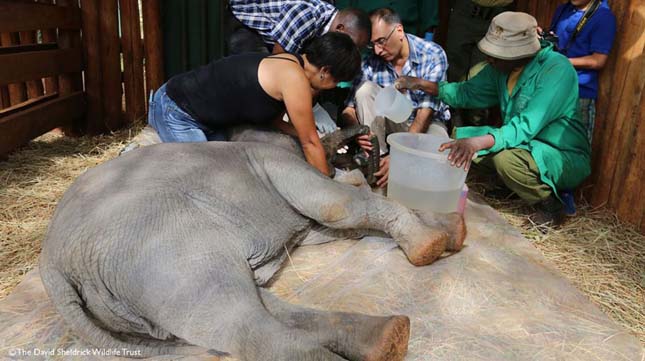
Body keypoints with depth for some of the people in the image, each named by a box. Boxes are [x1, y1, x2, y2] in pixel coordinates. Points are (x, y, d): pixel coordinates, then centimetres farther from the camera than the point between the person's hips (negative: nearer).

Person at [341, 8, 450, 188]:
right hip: (389, 122, 2)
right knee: (365, 88, -24)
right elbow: (350, 107, -13)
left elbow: (426, 111, -26)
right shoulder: (370, 62, -14)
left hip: (426, 122, -2)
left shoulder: (433, 55, -20)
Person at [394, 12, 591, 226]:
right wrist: (421, 84, -2)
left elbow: (527, 127, -34)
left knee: (506, 158, -35)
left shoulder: (556, 69, -25)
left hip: (566, 159, -7)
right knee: (459, 136, -2)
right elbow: (468, 93, 10)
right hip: (526, 146, 8)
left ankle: (550, 206, -8)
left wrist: (477, 142, -47)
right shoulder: (503, 65, -2)